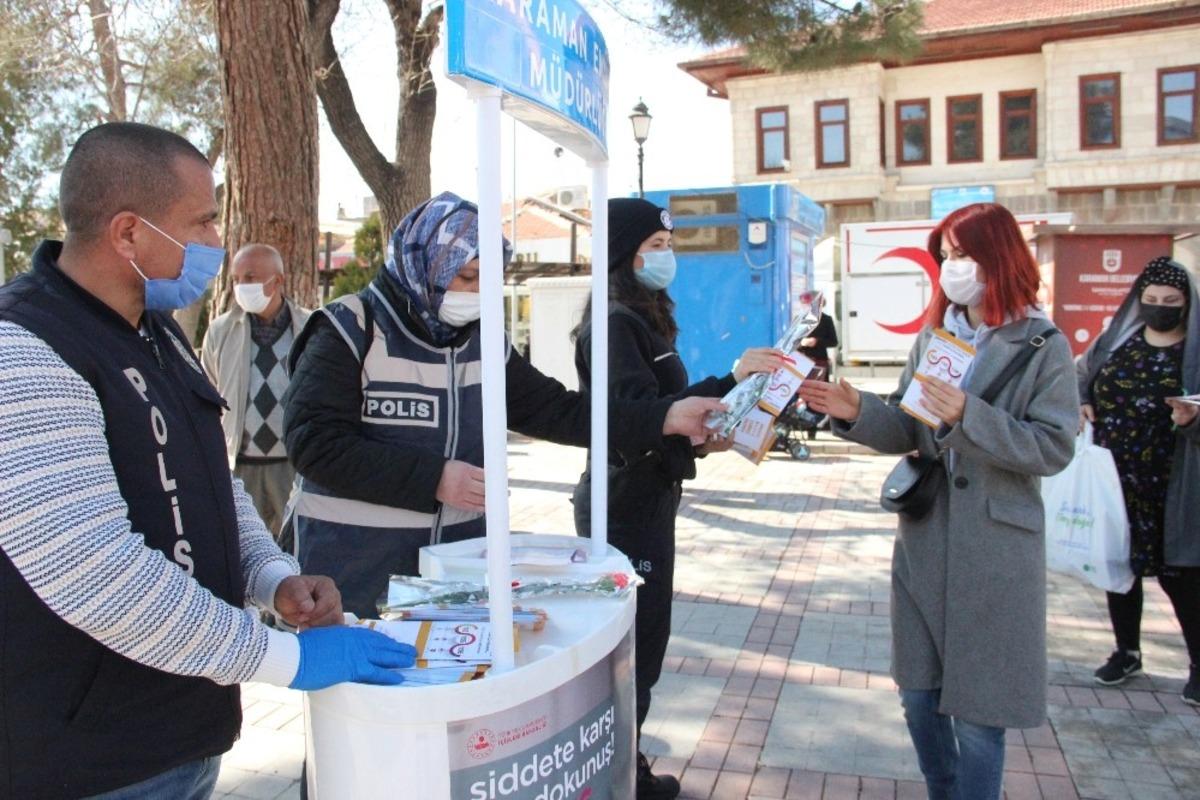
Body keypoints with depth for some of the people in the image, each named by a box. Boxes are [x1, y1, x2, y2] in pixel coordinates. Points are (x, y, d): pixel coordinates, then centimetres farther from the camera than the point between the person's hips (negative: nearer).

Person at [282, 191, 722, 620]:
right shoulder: (350, 332, -10)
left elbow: (553, 409, 6)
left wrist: (665, 418, -2)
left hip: (461, 556, 5)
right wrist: (434, 478, -22)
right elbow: (313, 443, -17)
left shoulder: (482, 340, 7)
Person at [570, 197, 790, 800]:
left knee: (638, 644, 17)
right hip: (626, 506, -10)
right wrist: (729, 380, -28)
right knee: (633, 647, 0)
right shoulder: (614, 323, -16)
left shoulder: (640, 319, 15)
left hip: (644, 499, 10)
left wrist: (699, 439, 5)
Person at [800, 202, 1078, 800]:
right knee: (919, 696, 15)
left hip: (995, 550, -5)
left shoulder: (1043, 347, -6)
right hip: (924, 540, 5)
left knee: (977, 713, 4)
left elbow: (1053, 448, -13)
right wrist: (856, 412, -13)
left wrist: (968, 417, -24)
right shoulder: (932, 337, 8)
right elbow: (907, 433, 5)